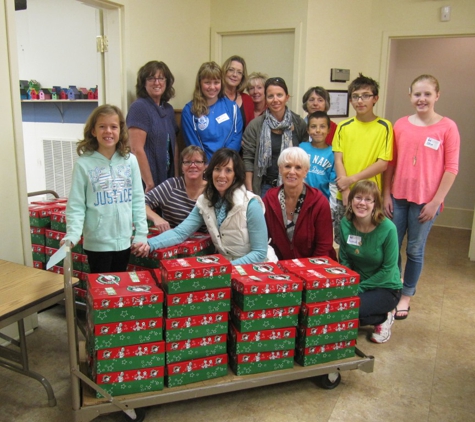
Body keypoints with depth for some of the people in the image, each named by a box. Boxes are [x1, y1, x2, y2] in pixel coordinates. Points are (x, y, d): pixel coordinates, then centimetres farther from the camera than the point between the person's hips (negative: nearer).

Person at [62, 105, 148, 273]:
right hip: (97, 242, -3)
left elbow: (138, 200, 3)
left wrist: (141, 234, 0)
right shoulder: (84, 164, -7)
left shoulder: (130, 160, 0)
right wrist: (72, 235, -20)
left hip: (124, 240, 3)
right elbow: (76, 205, -7)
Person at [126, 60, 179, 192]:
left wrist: (176, 178, 9)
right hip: (146, 183, -6)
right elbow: (137, 149, -15)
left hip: (167, 180, 6)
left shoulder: (168, 109, 12)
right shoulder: (139, 107, -9)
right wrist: (149, 184, -16)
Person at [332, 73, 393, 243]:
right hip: (344, 197, 2)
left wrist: (352, 179, -13)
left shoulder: (384, 127, -1)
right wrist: (346, 192, -10)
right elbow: (338, 161, 1)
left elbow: (383, 164, -7)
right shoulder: (343, 127, 6)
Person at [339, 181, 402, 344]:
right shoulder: (346, 223, -9)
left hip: (385, 288, -5)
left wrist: (359, 288, -18)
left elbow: (388, 270, -16)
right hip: (356, 282, 5)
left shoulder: (387, 229, -22)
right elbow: (344, 260, -2)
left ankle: (383, 318, 4)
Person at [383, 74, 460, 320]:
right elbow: (390, 162, 7)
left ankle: (406, 296, 25)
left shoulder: (447, 127, -4)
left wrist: (436, 202, -9)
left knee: (415, 250, 8)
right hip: (398, 197, 3)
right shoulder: (400, 125, 5)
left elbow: (451, 168, -6)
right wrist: (387, 194, 4)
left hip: (425, 201, -3)